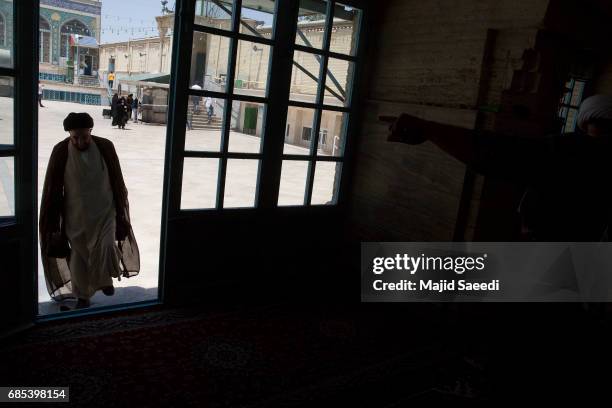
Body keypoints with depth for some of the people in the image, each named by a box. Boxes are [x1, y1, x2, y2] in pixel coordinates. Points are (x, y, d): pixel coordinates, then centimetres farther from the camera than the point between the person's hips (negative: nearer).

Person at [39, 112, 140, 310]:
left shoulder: (105, 147, -10)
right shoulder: (60, 151, -11)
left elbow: (117, 180, 0)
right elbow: (52, 187, -4)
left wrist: (121, 208, 5)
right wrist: (52, 221, -3)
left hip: (104, 211, 0)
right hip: (76, 214, 0)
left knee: (106, 247, -13)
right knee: (79, 254, 9)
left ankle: (105, 279, 18)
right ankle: (82, 295, 28)